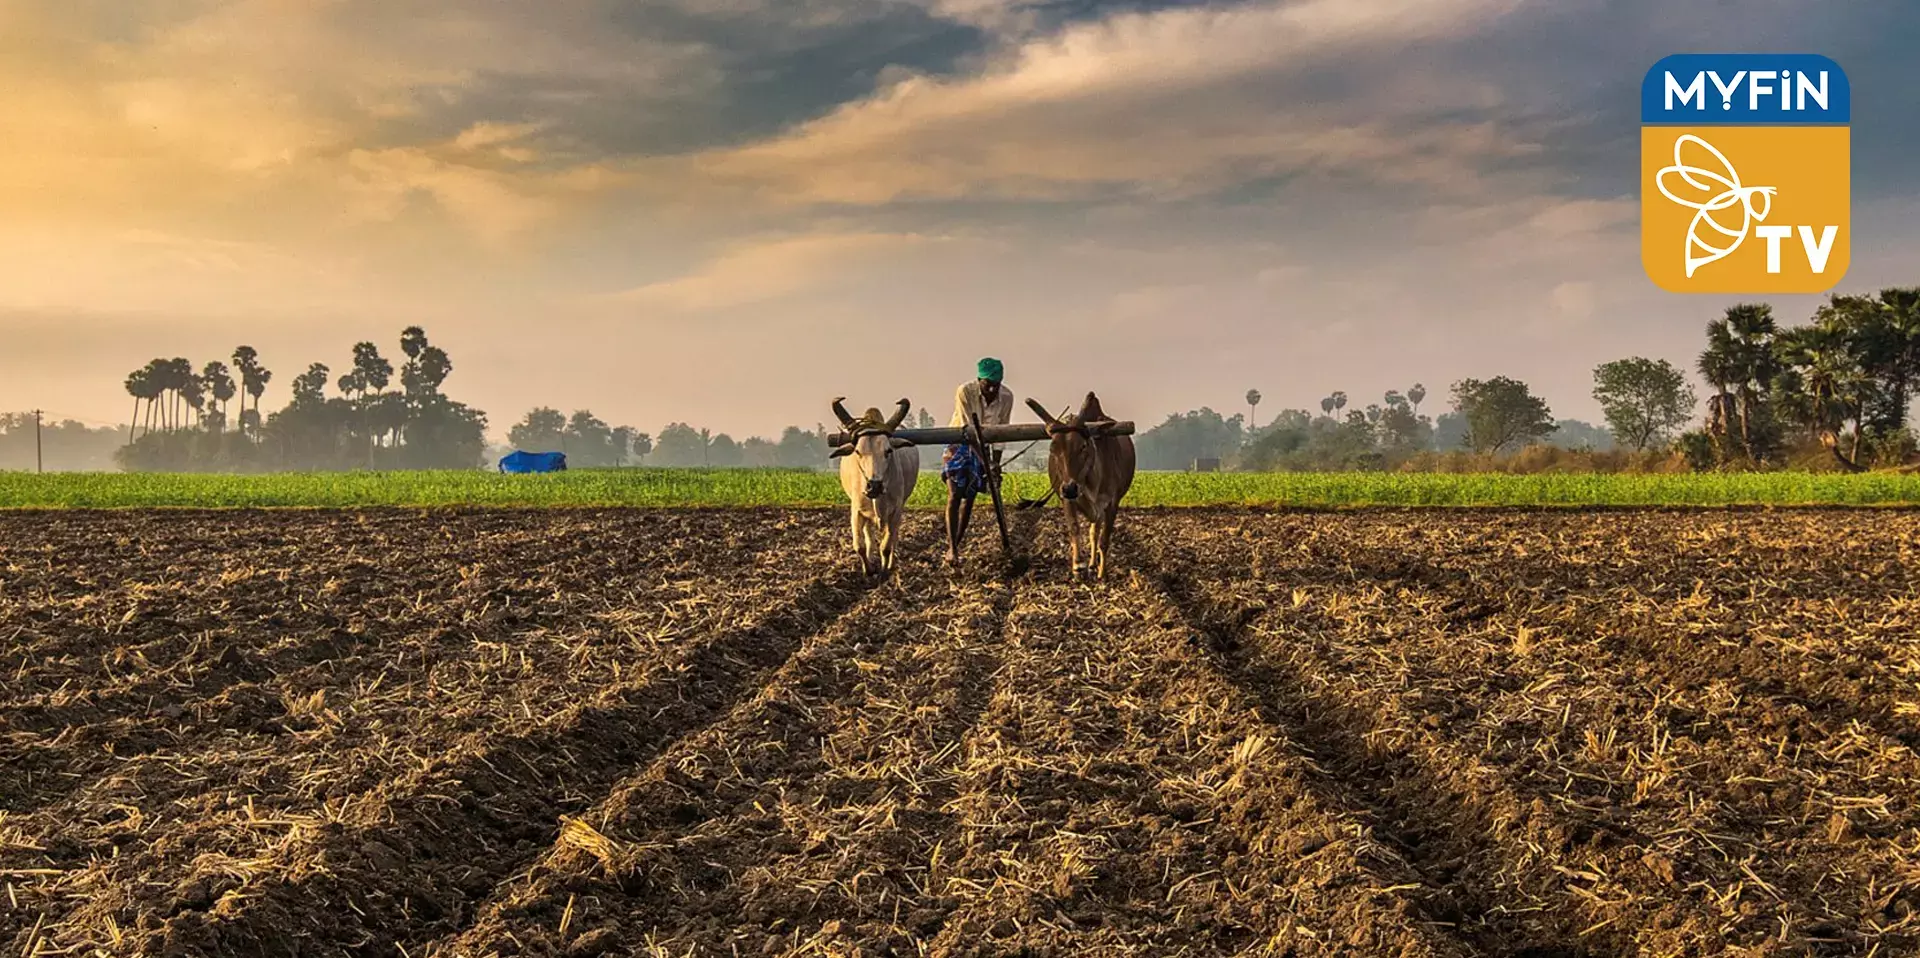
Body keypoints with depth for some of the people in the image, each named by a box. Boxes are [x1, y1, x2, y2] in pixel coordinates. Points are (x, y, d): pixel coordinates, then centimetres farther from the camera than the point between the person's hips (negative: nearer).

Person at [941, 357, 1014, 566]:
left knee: (969, 498, 3)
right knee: (954, 496, -13)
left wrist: (996, 461, -9)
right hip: (959, 443, -3)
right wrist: (983, 460, -29)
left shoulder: (1006, 397, -14)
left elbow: (1001, 430, -5)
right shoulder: (965, 392, -25)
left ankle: (955, 545, 12)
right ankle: (952, 549, -16)